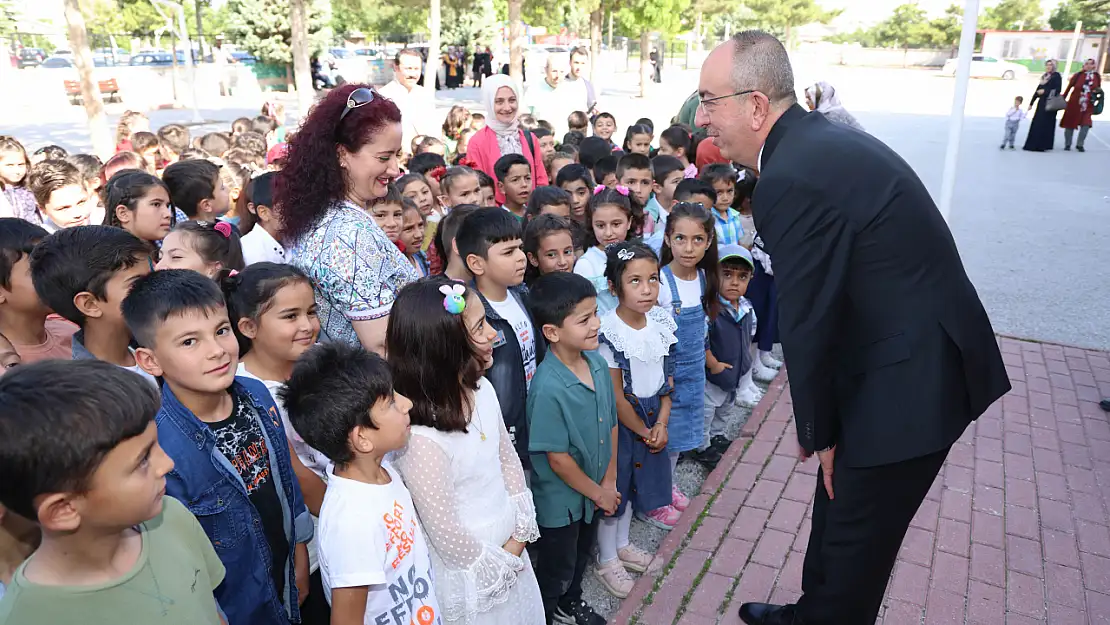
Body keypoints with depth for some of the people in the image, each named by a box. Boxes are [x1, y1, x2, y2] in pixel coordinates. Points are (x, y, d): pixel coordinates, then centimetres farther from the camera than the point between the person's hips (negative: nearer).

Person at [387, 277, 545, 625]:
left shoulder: (482, 390, -9)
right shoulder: (422, 439, -32)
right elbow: (446, 533, -23)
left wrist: (519, 538, -2)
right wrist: (499, 567, -9)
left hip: (513, 550, 7)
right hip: (470, 576, -7)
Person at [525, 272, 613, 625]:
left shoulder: (598, 364, -10)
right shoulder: (548, 388, -32)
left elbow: (611, 426, 1)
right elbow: (558, 458, -25)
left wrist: (609, 482, -1)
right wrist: (598, 492, -13)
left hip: (594, 493, 7)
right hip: (560, 500, -7)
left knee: (581, 557, 30)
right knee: (556, 572, 17)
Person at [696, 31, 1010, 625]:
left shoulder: (790, 179, -25)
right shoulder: (826, 141, 6)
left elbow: (807, 325, -20)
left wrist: (817, 431, -5)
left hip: (908, 385, -9)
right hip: (921, 359, 9)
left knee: (853, 543, 11)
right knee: (836, 508, 25)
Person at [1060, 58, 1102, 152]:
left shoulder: (1097, 76, 4)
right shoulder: (1078, 75, -5)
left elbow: (1098, 89, 16)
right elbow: (1069, 87, 0)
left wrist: (1098, 91, -5)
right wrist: (1063, 99, -1)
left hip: (1088, 105, 2)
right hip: (1074, 103, -2)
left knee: (1086, 124, -9)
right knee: (1070, 123, 7)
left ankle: (1079, 145, 2)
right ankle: (1067, 144, 20)